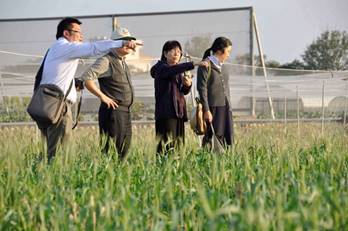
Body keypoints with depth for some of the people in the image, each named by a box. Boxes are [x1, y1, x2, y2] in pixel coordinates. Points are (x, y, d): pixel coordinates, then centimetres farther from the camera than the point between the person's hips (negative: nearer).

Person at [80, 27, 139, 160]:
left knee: (124, 148, 9)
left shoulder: (123, 62, 18)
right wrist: (102, 96, -18)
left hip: (125, 111, 9)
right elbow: (86, 78, -20)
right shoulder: (106, 61, -10)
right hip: (113, 110, -9)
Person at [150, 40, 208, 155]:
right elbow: (173, 70, -27)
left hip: (179, 110, 8)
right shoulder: (161, 67, -4)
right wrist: (194, 64, -37)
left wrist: (188, 84, -3)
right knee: (167, 143, -15)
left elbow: (184, 91, 21)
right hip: (166, 111, -8)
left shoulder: (179, 71, 21)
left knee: (178, 142, 4)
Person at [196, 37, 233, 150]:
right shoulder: (205, 65, -7)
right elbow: (202, 88, -12)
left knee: (225, 138, 4)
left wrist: (229, 108, 18)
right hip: (213, 108, -8)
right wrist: (206, 110, -17)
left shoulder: (221, 66, 17)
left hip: (224, 108, 8)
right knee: (211, 138, -7)